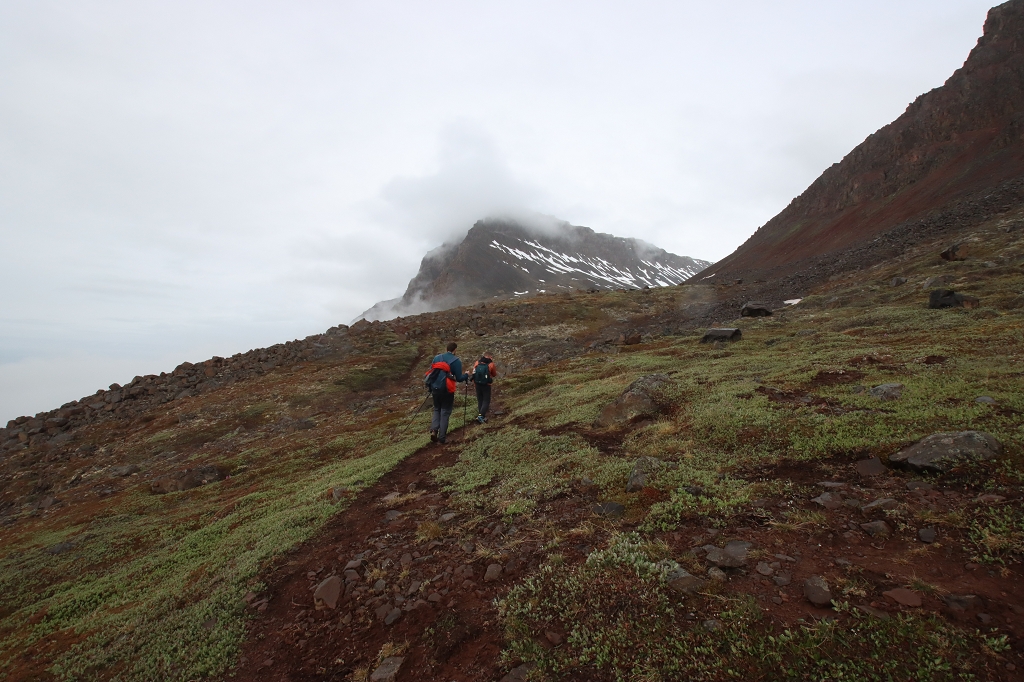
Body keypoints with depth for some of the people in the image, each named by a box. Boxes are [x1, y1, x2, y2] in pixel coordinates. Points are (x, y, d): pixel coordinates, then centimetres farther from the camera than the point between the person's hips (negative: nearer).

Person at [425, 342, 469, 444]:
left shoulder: (437, 358, 8)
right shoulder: (456, 361, -6)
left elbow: (431, 372, 12)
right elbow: (459, 378, -8)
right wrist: (466, 374, 12)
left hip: (435, 388, 4)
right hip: (447, 390, -4)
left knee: (437, 410, 21)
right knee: (445, 412, 8)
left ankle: (434, 430, 1)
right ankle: (441, 437, 8)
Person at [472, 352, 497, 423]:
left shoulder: (477, 363, 0)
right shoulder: (491, 364, -8)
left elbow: (474, 373, 9)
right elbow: (494, 374, 6)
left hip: (477, 384, 4)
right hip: (486, 385, -4)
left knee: (480, 400, 16)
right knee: (486, 401, 5)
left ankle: (482, 416, 22)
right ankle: (481, 415, -11)